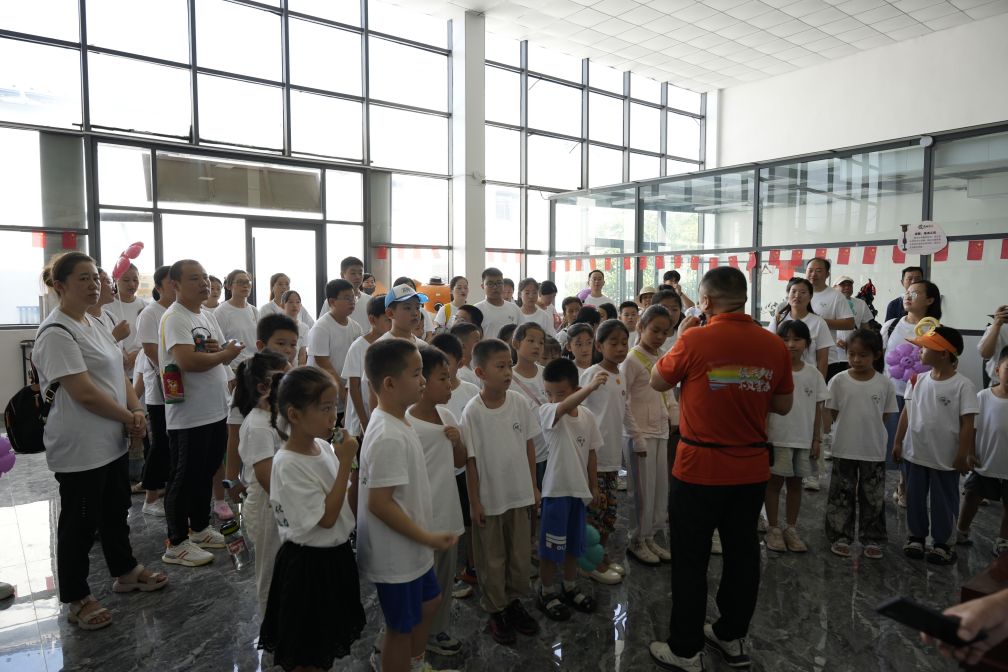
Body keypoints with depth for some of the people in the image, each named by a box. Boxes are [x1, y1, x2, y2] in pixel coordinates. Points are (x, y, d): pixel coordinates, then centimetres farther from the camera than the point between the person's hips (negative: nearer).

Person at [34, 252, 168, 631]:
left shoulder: (93, 324, 10)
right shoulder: (56, 333, -19)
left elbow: (118, 374, 11)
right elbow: (84, 393, -24)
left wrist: (138, 411, -5)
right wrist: (129, 417, -13)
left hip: (112, 441, 9)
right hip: (79, 449, -9)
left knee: (117, 510, 21)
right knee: (80, 523, 6)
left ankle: (125, 572, 38)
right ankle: (77, 599, 22)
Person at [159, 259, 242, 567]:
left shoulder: (207, 315, 12)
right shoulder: (174, 318, -16)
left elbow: (225, 355, 14)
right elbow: (188, 361, -29)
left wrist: (218, 350, -10)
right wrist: (224, 353, -13)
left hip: (216, 411, 9)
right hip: (189, 416, -8)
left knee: (206, 473, 19)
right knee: (184, 478, 2)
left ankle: (200, 528, 34)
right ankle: (176, 543, 15)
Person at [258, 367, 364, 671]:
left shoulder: (324, 447, -2)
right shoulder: (288, 464, -24)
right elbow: (326, 517, -24)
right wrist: (345, 463, -25)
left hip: (336, 554, 7)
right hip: (308, 563, -7)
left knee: (327, 644, 24)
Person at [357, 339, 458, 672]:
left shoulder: (395, 421, 2)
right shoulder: (389, 437, -29)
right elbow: (379, 502, -28)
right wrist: (427, 537, -21)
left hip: (409, 548, 10)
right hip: (396, 553, -10)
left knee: (429, 601, 27)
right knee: (402, 627, 11)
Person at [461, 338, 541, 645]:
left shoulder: (519, 403, -6)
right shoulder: (472, 412, -16)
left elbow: (529, 446, 4)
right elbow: (470, 459, -11)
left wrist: (533, 487, 7)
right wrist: (474, 502, -8)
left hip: (519, 494, 4)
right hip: (489, 498, -3)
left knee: (521, 554, 17)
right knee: (492, 559, 13)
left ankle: (514, 601, 39)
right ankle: (496, 611, 32)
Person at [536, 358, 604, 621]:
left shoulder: (588, 416, -1)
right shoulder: (546, 412, -17)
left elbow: (591, 452, 9)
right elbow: (565, 407, -41)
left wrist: (594, 485, 12)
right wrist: (591, 386, -55)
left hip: (579, 489, 5)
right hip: (556, 489, -5)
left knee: (573, 542, 19)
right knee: (551, 546, 6)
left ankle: (569, 587, 38)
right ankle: (546, 593, 25)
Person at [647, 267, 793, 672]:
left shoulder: (695, 340, -16)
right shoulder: (774, 345, -4)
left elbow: (658, 382, 0)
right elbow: (783, 406, 6)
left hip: (700, 468, -4)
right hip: (752, 469, 5)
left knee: (691, 560, 9)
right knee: (742, 553, 19)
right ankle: (733, 638, 35)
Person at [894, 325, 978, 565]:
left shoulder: (963, 385, -15)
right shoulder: (917, 380, -1)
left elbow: (967, 423, -13)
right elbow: (907, 412, 6)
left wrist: (962, 456, -12)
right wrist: (897, 442, 6)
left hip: (946, 458, -4)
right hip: (915, 453, 4)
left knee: (943, 501, 10)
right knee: (915, 498, 16)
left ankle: (944, 543, 27)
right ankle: (916, 537, 32)